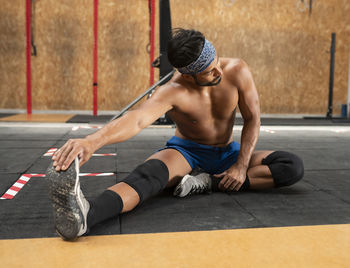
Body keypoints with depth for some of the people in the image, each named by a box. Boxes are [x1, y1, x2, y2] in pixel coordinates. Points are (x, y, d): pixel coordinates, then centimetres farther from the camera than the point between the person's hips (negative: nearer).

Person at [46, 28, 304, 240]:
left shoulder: (238, 71, -18)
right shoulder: (173, 91, -28)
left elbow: (252, 119, -8)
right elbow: (137, 119, -47)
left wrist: (241, 166, -18)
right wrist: (92, 141, -67)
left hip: (227, 152, 4)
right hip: (186, 150, -4)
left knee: (294, 167, -17)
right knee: (151, 171, -39)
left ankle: (211, 183, -28)